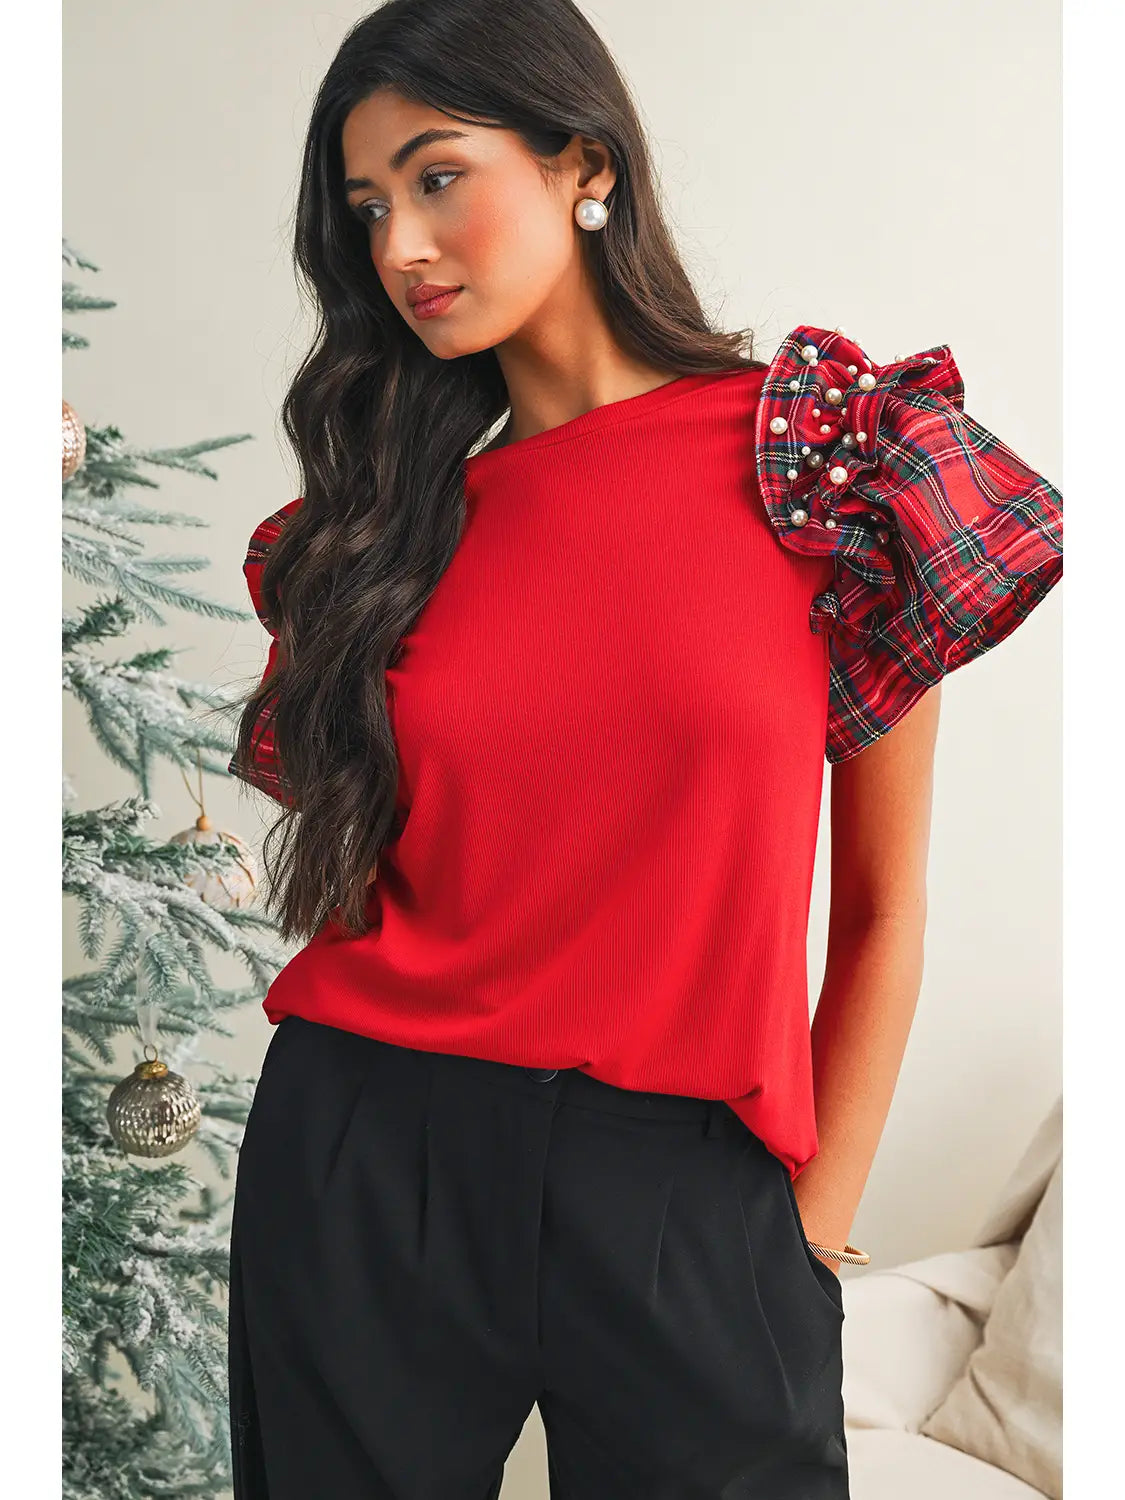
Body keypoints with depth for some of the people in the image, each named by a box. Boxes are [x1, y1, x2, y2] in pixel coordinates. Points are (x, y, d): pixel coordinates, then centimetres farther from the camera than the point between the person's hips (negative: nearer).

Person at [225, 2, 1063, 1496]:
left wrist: (813, 1233, -2)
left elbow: (885, 905, -3)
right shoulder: (379, 508, 5)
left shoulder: (829, 449, -5)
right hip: (362, 1163, 3)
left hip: (690, 1190, -2)